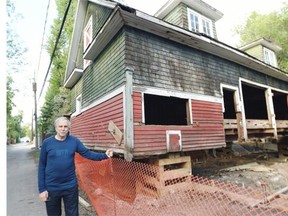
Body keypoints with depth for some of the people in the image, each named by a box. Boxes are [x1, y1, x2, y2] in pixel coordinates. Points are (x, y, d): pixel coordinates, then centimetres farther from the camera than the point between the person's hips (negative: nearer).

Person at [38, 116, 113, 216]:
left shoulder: (74, 141, -6)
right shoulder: (47, 143, -8)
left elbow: (87, 153, -3)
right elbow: (41, 166, -3)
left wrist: (104, 155, -17)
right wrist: (42, 188, -4)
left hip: (71, 186, 1)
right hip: (51, 188, 0)